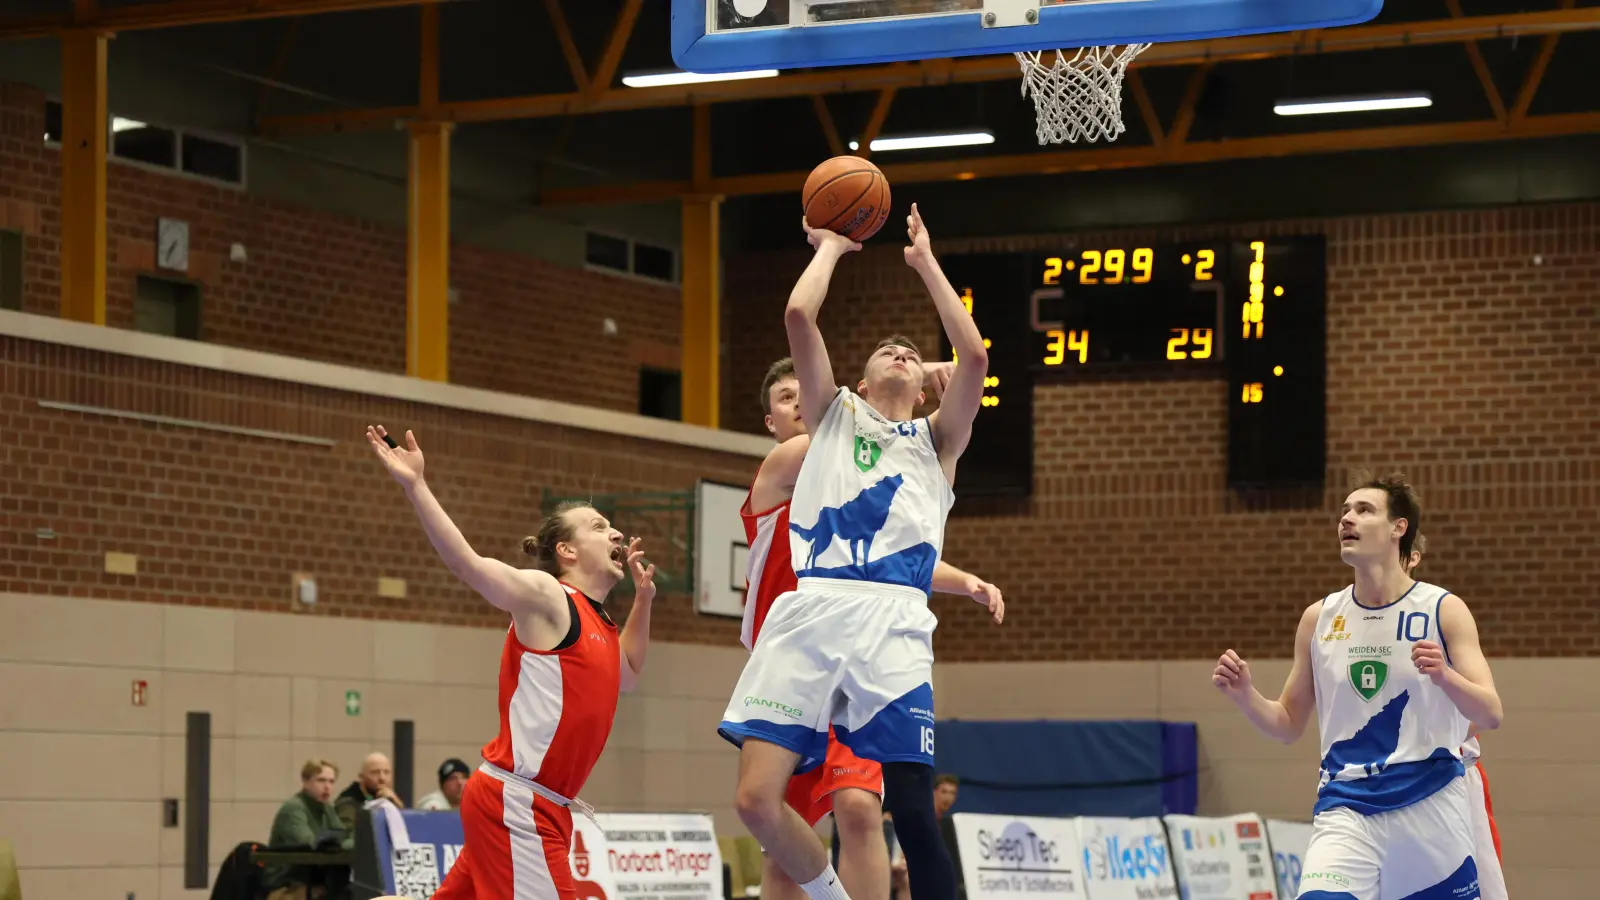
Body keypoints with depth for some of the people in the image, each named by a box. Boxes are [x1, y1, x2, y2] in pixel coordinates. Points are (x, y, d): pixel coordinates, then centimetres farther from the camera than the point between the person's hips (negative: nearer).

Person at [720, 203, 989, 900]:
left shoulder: (936, 441, 24)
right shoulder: (834, 415, 25)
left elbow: (973, 356, 7)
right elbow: (798, 316, 11)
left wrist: (925, 263, 17)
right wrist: (830, 248, 26)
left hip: (892, 620, -1)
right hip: (808, 612, 1)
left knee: (914, 813, -10)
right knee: (756, 800, -11)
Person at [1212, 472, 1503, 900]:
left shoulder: (1443, 610, -1)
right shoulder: (1320, 617, 7)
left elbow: (1490, 714, -7)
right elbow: (1289, 724, 15)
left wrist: (1444, 675, -27)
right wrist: (1244, 695, -6)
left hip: (1431, 808, -1)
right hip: (1345, 810, 1)